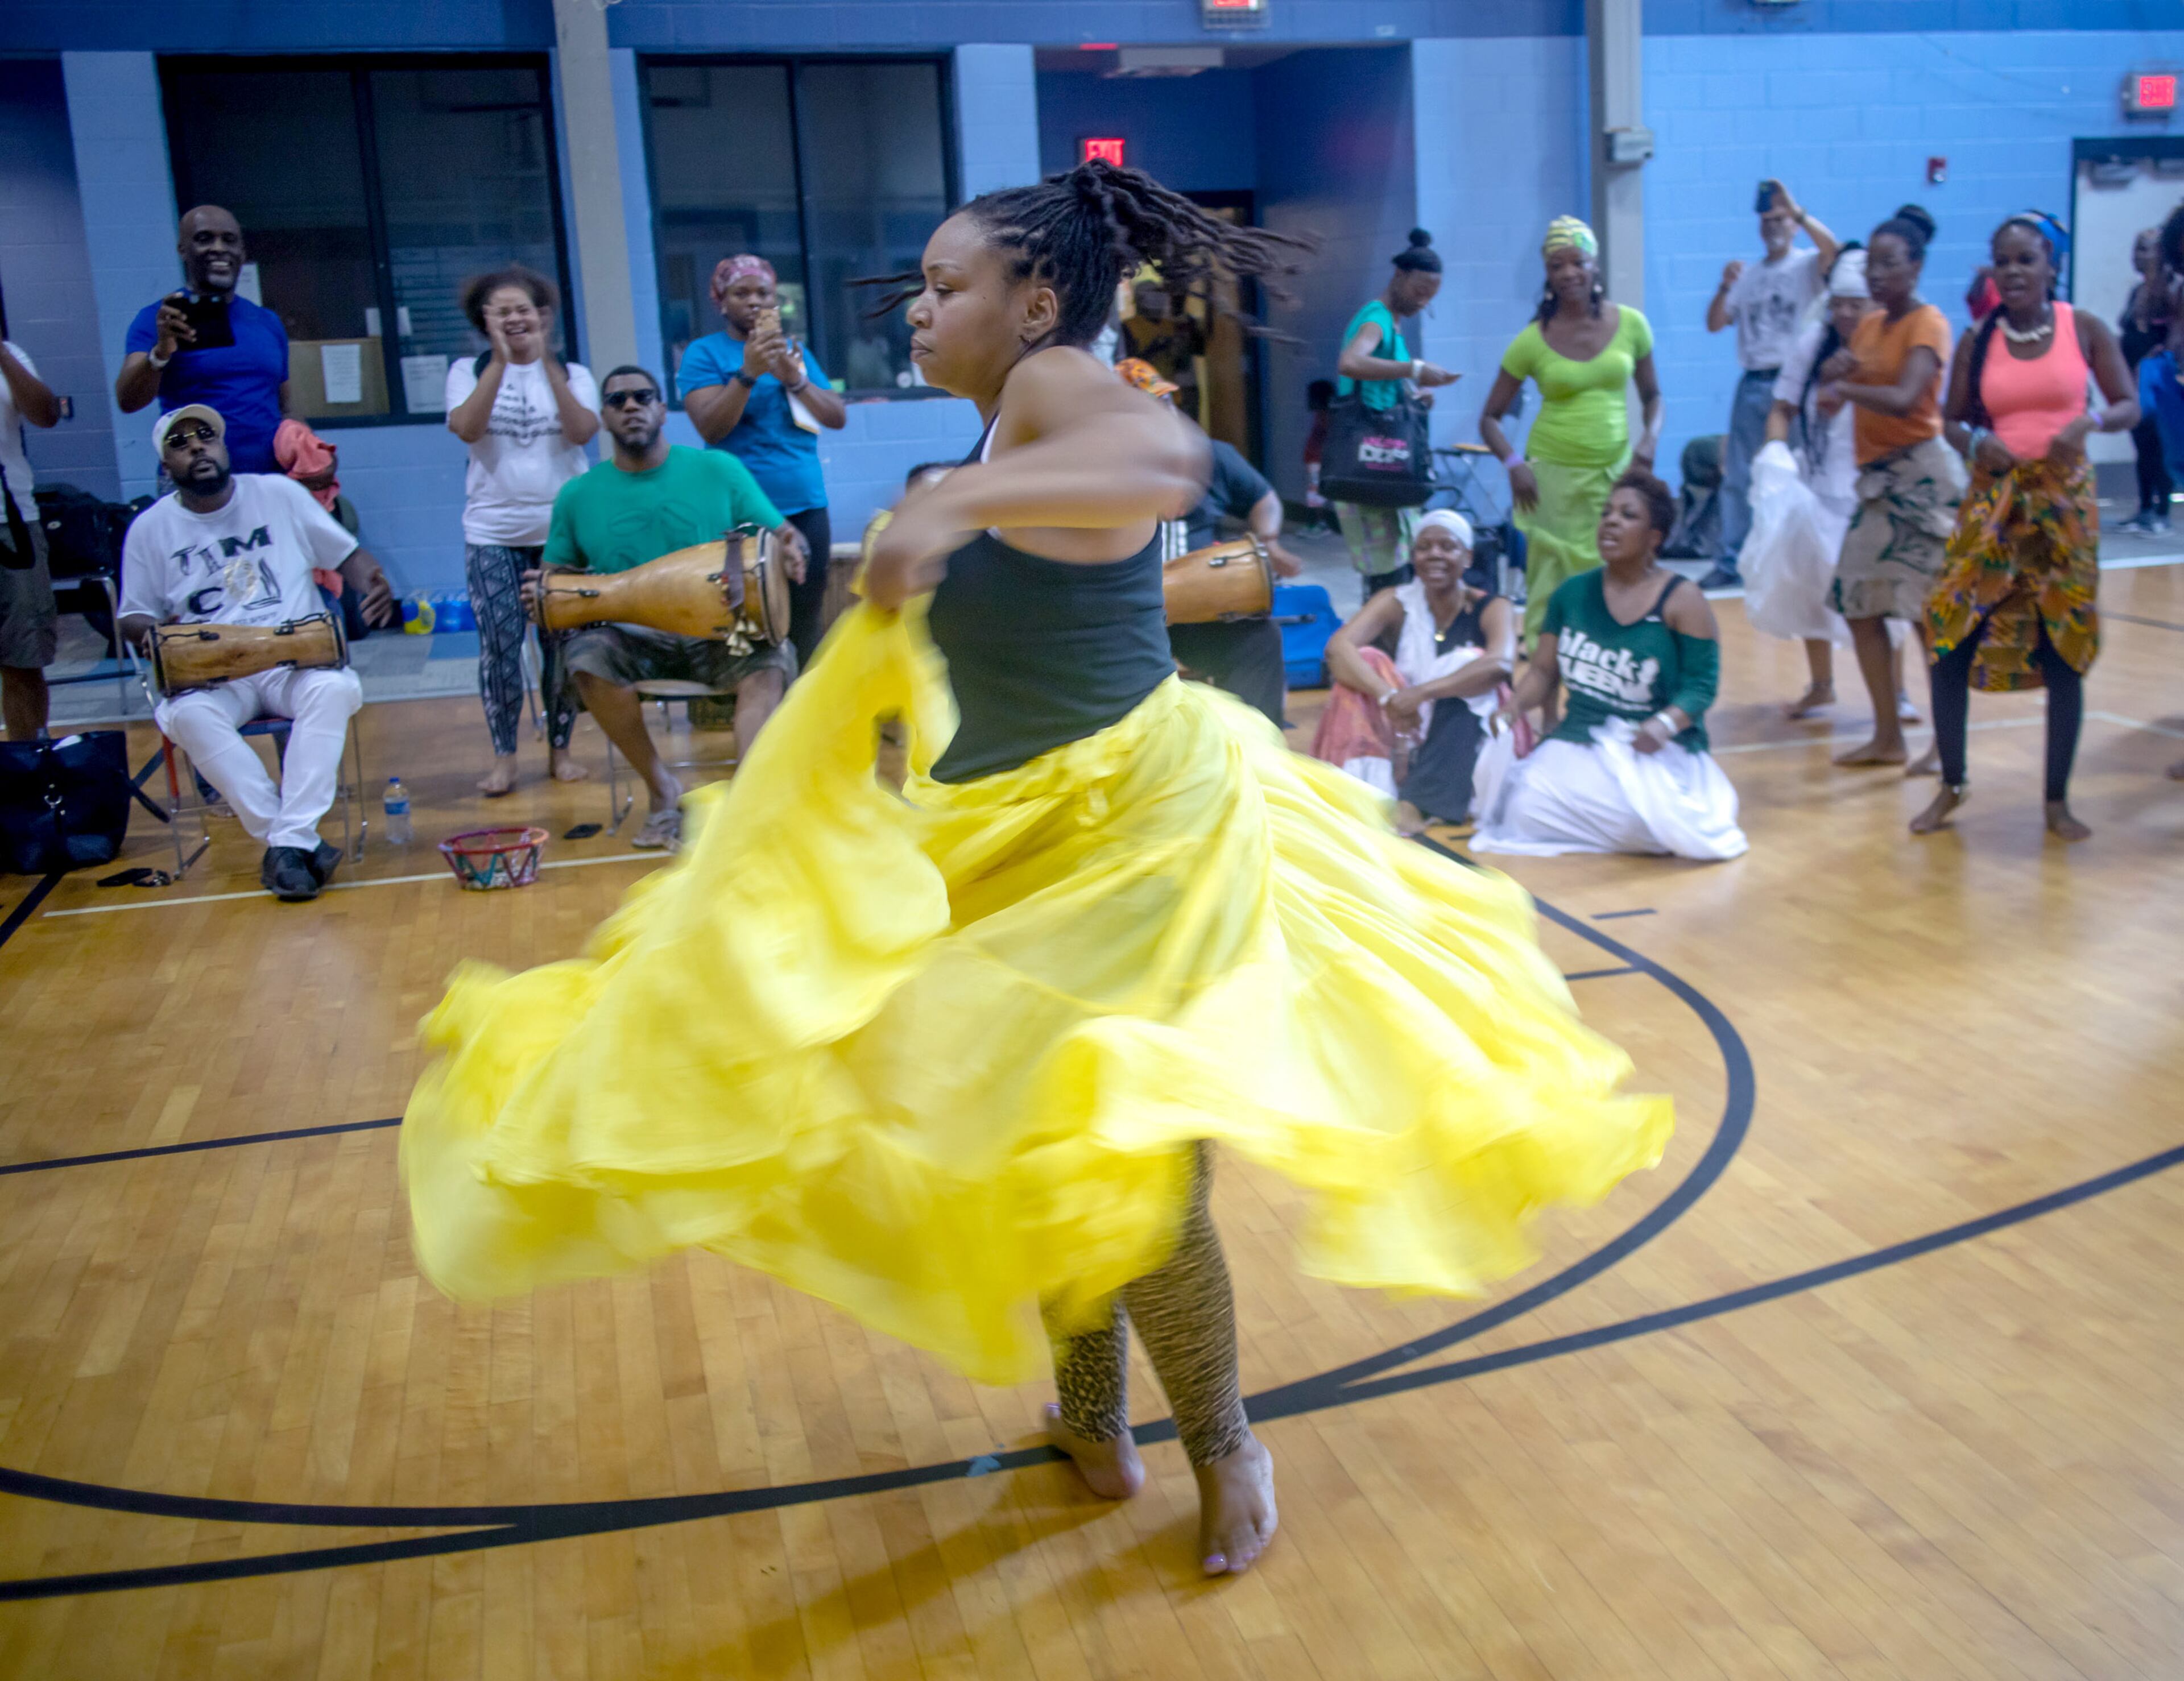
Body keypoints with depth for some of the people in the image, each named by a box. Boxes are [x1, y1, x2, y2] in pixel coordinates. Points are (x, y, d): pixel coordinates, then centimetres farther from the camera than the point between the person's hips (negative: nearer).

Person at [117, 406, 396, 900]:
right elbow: (132, 619, 14)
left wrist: (373, 584, -12)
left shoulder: (279, 494, 8)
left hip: (298, 660, 0)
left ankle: (289, 843, -34)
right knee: (186, 716, -34)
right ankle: (304, 842, -33)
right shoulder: (151, 528, 9)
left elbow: (346, 554, 12)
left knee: (335, 688, -35)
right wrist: (154, 631, -11)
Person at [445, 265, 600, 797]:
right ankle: (504, 757, 2)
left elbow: (583, 431, -12)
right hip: (493, 534, 0)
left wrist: (547, 362, -17)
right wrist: (500, 361, -16)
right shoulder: (469, 372, 6)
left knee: (561, 643, 4)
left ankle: (560, 749, 16)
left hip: (562, 530, 0)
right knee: (499, 646, -6)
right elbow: (466, 429, -13)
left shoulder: (572, 374, 6)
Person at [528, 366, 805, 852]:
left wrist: (789, 551, -19)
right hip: (634, 639, 1)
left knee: (771, 659, -32)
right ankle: (661, 788, -13)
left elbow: (782, 535, 5)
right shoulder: (578, 495, 8)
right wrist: (543, 596, -8)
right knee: (586, 655, -30)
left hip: (719, 634, -1)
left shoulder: (718, 470, 5)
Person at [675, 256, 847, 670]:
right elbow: (710, 428, -10)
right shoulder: (705, 353, 3)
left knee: (806, 622, 4)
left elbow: (838, 418, 9)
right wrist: (749, 373, -20)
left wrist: (796, 380, -7)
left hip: (806, 506, 5)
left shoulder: (796, 351, 17)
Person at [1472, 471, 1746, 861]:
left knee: (1640, 822, -34)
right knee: (1526, 807, -23)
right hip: (1578, 741, 4)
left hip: (1660, 753, -4)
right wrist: (1515, 705, -9)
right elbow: (1544, 671, 11)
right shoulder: (1573, 592, 9)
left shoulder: (1683, 600, -4)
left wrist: (1665, 725, -27)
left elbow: (1701, 683, -7)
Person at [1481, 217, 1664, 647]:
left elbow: (1652, 394, 13)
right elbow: (1490, 419, 1)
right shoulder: (1532, 341, -4)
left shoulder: (1629, 324, 1)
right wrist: (1514, 463, -15)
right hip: (1554, 477, -2)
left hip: (1615, 471, 2)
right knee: (1552, 590, -2)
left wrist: (1651, 438, -6)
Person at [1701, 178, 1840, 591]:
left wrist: (1797, 210, -24)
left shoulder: (1807, 266, 2)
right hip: (1753, 384, 5)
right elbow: (1715, 324, 10)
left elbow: (1832, 249, -20)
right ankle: (1731, 563, 8)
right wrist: (1725, 288, -7)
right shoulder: (1748, 276, 15)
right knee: (1738, 479, 4)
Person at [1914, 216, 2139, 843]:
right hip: (1992, 500, 1)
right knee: (1949, 638, -6)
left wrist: (2090, 422, -18)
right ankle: (1951, 785, 14)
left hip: (2065, 500, -1)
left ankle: (2058, 800, 16)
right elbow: (1952, 420, 9)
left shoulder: (2084, 329, 0)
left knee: (2064, 650, 2)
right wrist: (1974, 444, -13)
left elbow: (2130, 406, 3)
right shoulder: (1978, 342, 2)